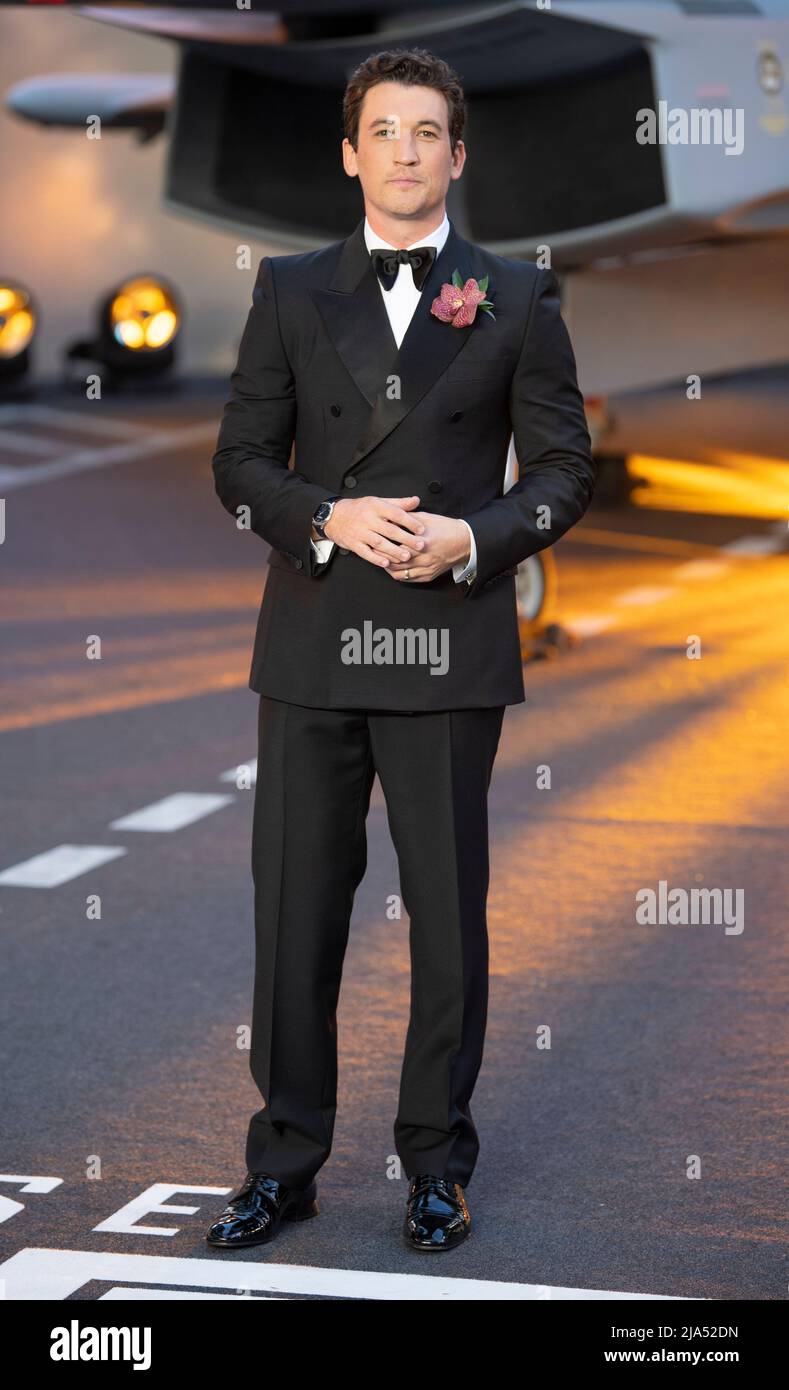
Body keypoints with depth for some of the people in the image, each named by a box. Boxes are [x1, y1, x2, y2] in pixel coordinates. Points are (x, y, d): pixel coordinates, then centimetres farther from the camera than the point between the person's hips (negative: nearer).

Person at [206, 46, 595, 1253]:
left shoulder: (517, 297, 6)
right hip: (311, 647, 1)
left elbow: (563, 469, 5)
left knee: (449, 915, 4)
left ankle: (437, 1165, 17)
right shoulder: (291, 291, 9)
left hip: (451, 648, -1)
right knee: (295, 913, 5)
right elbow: (240, 464, 7)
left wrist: (475, 539, -13)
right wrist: (332, 518, -12)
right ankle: (285, 1164, 16)